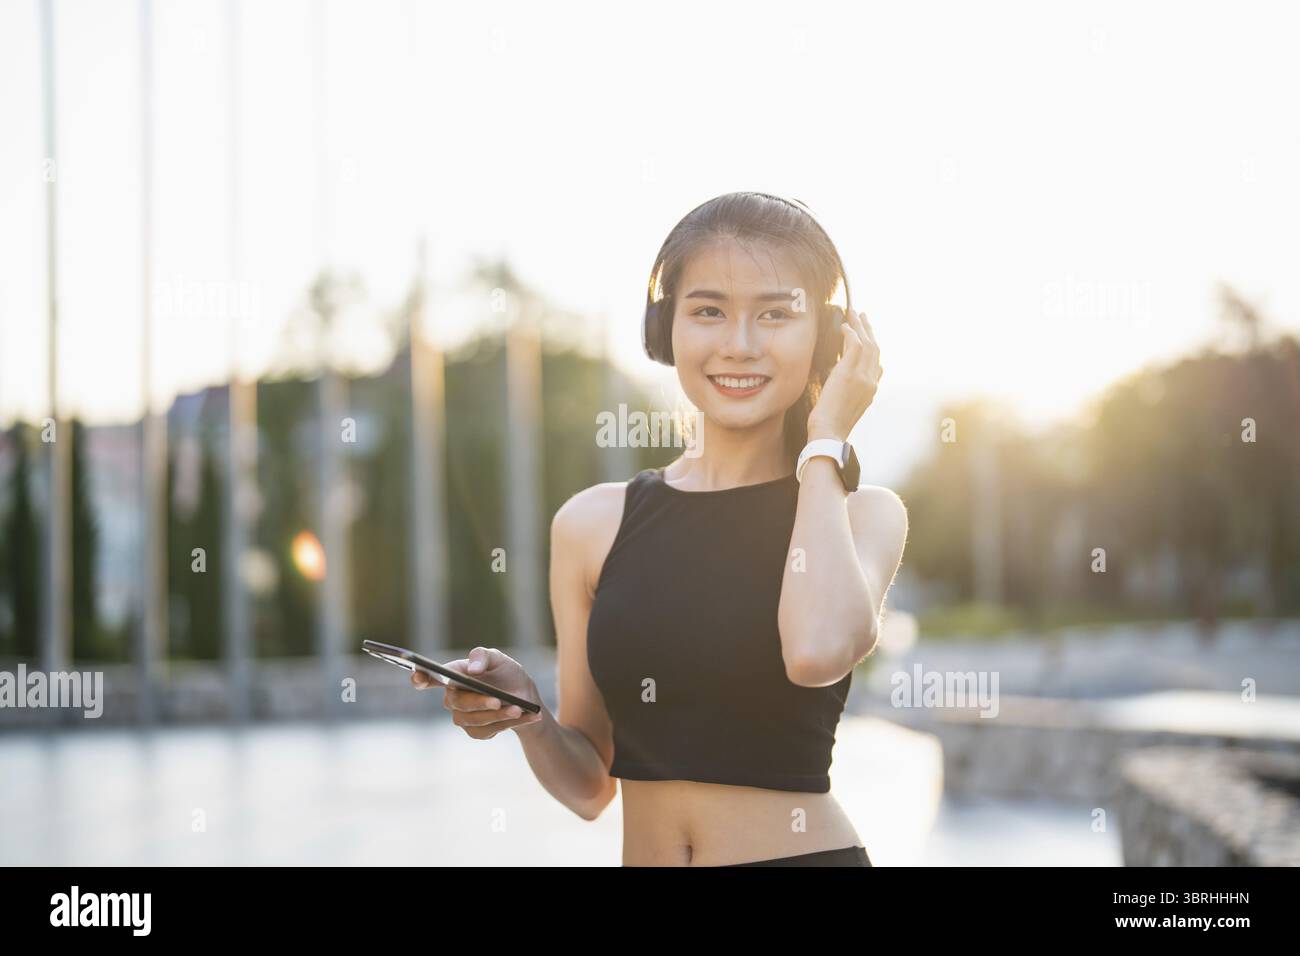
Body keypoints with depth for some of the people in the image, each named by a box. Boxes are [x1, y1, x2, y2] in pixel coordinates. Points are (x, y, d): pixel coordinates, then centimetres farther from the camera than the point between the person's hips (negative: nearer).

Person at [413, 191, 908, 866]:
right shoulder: (592, 524, 6)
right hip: (640, 854, 2)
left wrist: (823, 444, -9)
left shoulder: (863, 516, 0)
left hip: (805, 852, -2)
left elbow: (819, 650, -22)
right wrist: (526, 717, -10)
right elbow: (588, 786, 10)